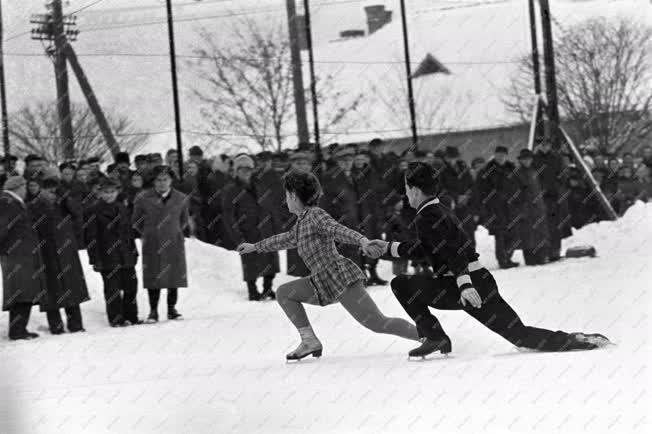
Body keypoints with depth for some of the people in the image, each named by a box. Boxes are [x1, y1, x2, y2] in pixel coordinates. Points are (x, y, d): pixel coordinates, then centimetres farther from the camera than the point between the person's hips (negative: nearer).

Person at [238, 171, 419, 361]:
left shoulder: (315, 214, -6)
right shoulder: (303, 221, 21)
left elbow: (338, 230, -24)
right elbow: (287, 239, 41)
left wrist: (362, 240, -43)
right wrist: (255, 247, 53)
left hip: (341, 277, -9)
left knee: (378, 323, -17)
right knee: (284, 293, 8)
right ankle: (309, 341, 1)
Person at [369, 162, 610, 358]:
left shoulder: (427, 217, -6)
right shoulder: (441, 210, 23)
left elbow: (449, 250, -21)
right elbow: (426, 246, 38)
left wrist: (463, 285, -31)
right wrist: (390, 248, 40)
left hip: (465, 286, -9)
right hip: (482, 281, 9)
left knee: (401, 285, -3)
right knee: (520, 334, 7)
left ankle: (435, 337, -4)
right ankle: (583, 341, -2)